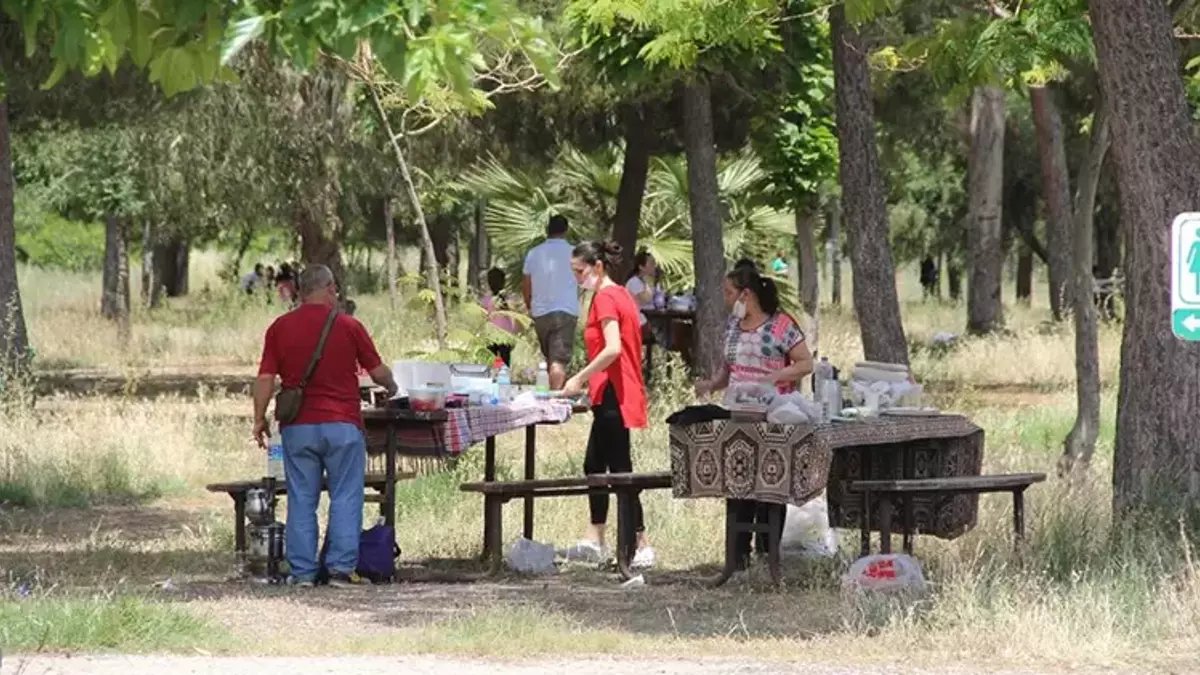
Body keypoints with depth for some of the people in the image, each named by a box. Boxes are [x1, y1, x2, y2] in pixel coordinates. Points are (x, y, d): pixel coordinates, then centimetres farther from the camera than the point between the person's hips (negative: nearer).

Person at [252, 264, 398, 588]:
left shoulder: (280, 328, 3)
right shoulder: (348, 326, -2)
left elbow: (265, 378, 0)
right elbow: (378, 371, 4)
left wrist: (259, 419, 9)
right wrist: (391, 387, 24)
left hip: (297, 427, 2)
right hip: (342, 424, -2)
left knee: (301, 500, 6)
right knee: (345, 497, 3)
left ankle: (302, 571, 5)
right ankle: (341, 568, -2)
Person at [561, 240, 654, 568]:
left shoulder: (605, 298, -15)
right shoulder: (620, 295, 15)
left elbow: (613, 348, -26)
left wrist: (580, 378, -20)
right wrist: (587, 381, 18)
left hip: (612, 394, -10)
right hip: (616, 394, 10)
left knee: (619, 469, -8)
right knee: (593, 464, 17)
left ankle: (642, 546, -8)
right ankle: (594, 541, 23)